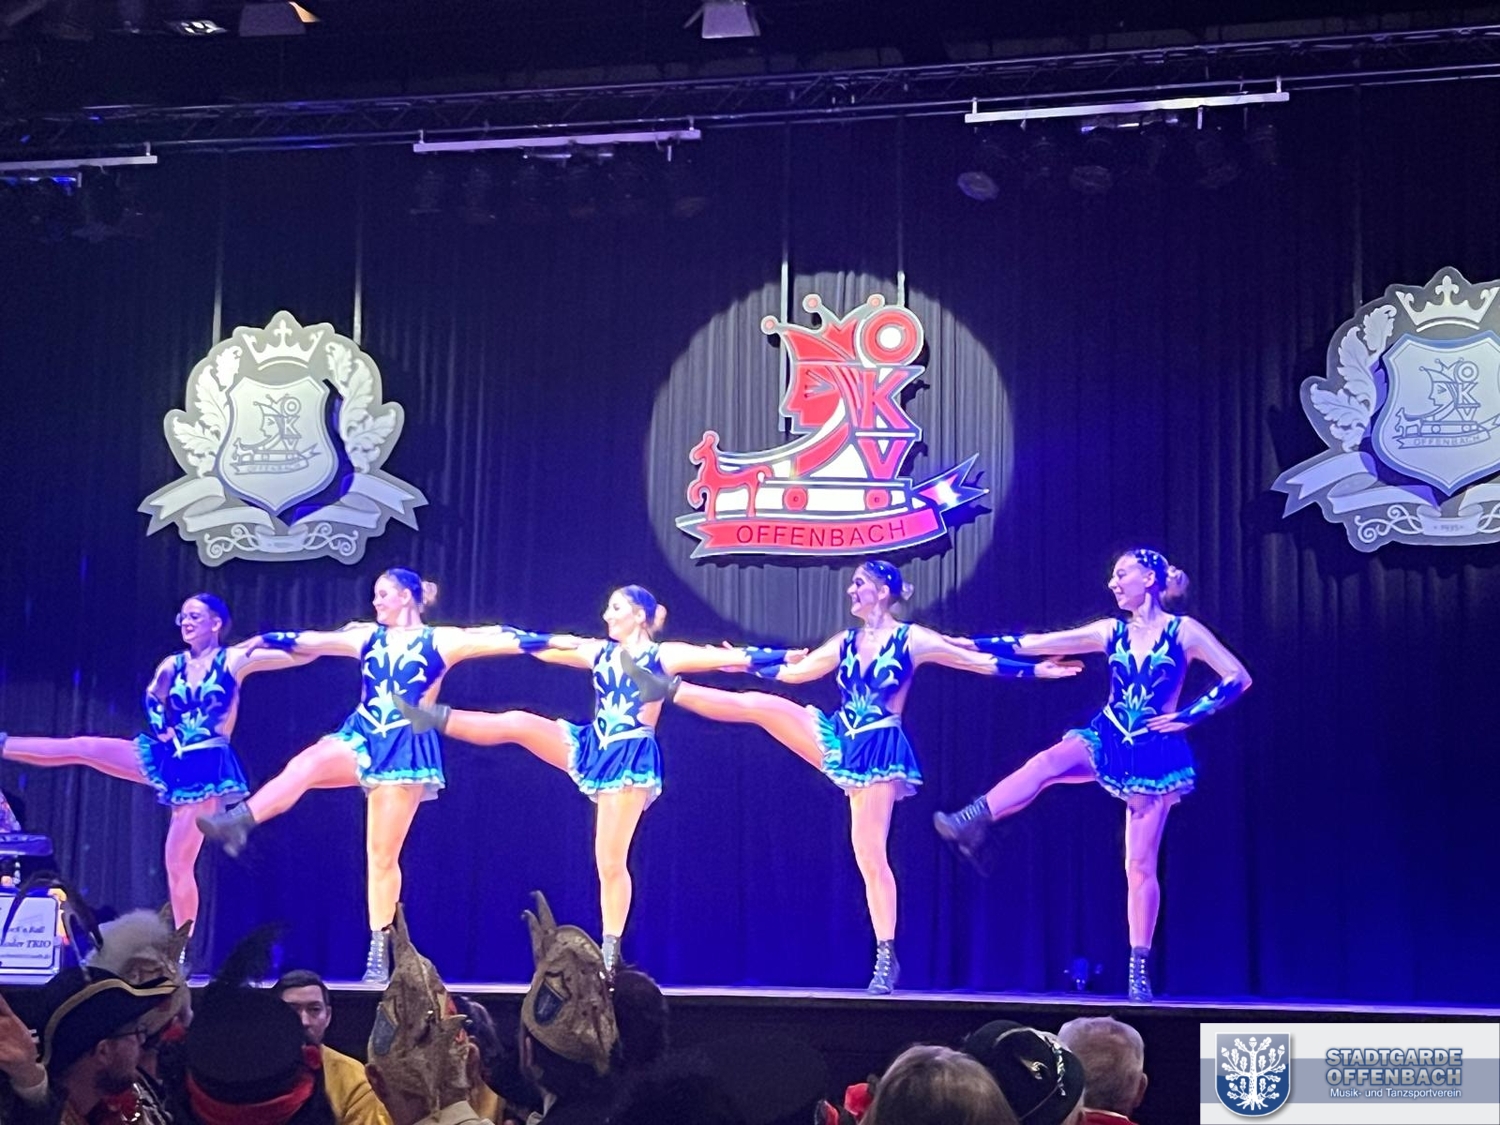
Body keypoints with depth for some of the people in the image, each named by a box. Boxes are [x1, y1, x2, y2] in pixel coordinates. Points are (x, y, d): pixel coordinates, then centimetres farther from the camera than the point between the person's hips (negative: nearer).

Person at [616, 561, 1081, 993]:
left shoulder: (912, 639, -5)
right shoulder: (845, 643, 11)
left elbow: (978, 660, -4)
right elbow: (793, 671, 22)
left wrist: (1036, 669, -9)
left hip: (878, 751, -5)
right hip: (840, 742, 5)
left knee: (870, 854, -8)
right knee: (760, 704, -9)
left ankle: (887, 957, -3)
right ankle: (670, 690, -1)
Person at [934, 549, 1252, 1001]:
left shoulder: (1183, 631, -3)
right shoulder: (1111, 632, 7)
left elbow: (1238, 678, -4)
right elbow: (1041, 644, 2)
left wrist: (1188, 715, -10)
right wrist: (979, 644, -4)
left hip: (1153, 752, -3)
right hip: (1108, 741, 3)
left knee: (1141, 865, -3)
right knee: (1046, 763, -30)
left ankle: (1139, 969, 3)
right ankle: (968, 824, -41)